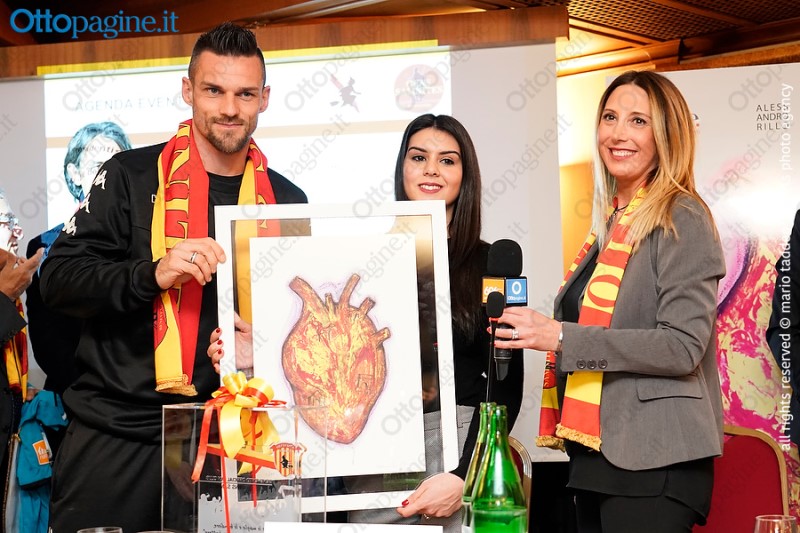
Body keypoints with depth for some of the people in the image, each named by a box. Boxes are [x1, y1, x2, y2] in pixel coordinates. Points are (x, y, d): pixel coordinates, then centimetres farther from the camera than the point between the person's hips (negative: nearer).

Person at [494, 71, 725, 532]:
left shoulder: (682, 219, -10)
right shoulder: (613, 222, 13)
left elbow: (683, 346, -18)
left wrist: (562, 338, -23)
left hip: (653, 462, -8)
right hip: (596, 456, 8)